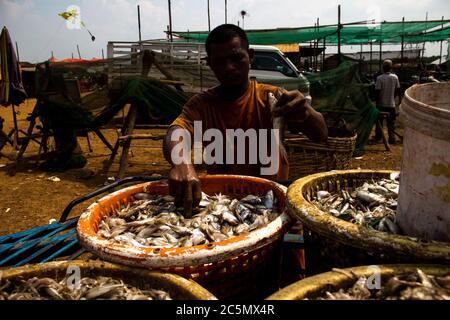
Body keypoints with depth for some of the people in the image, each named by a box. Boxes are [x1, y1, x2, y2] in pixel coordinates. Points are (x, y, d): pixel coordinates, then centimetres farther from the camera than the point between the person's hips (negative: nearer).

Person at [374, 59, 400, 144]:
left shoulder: (379, 78, -14)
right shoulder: (395, 77, -3)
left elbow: (377, 91, -14)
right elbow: (398, 90, 4)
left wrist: (377, 102, -2)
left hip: (381, 104, -2)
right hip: (391, 104, 2)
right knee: (391, 122, 7)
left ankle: (378, 136, 22)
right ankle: (392, 138, 5)